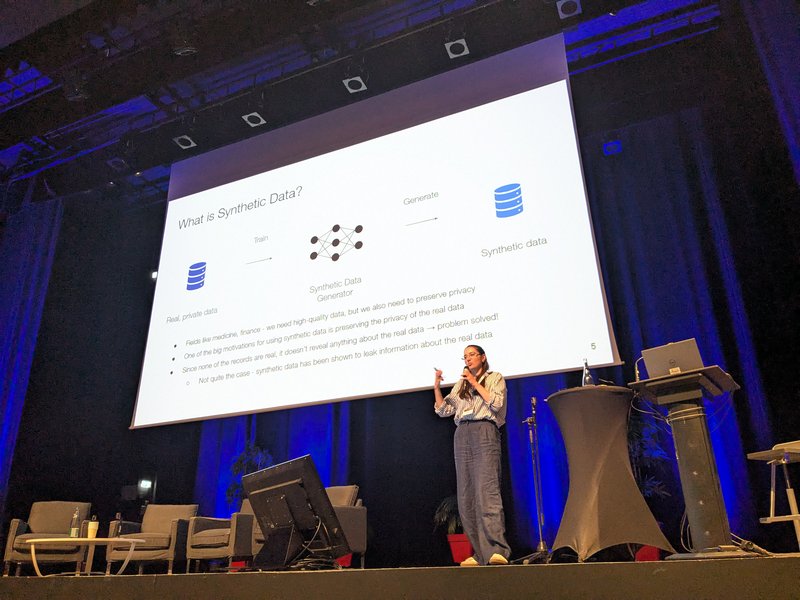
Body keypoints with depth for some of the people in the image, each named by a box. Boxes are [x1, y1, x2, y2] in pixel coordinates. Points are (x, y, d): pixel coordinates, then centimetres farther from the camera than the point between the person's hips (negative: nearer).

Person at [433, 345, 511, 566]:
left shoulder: (495, 377, 13)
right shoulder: (460, 384, 25)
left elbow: (496, 403, -4)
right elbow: (444, 410, 19)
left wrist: (475, 383, -3)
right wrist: (437, 388, 8)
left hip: (484, 431, -5)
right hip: (462, 435, 5)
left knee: (487, 490, -20)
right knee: (466, 496, -1)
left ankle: (497, 550, -24)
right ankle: (480, 554, 2)